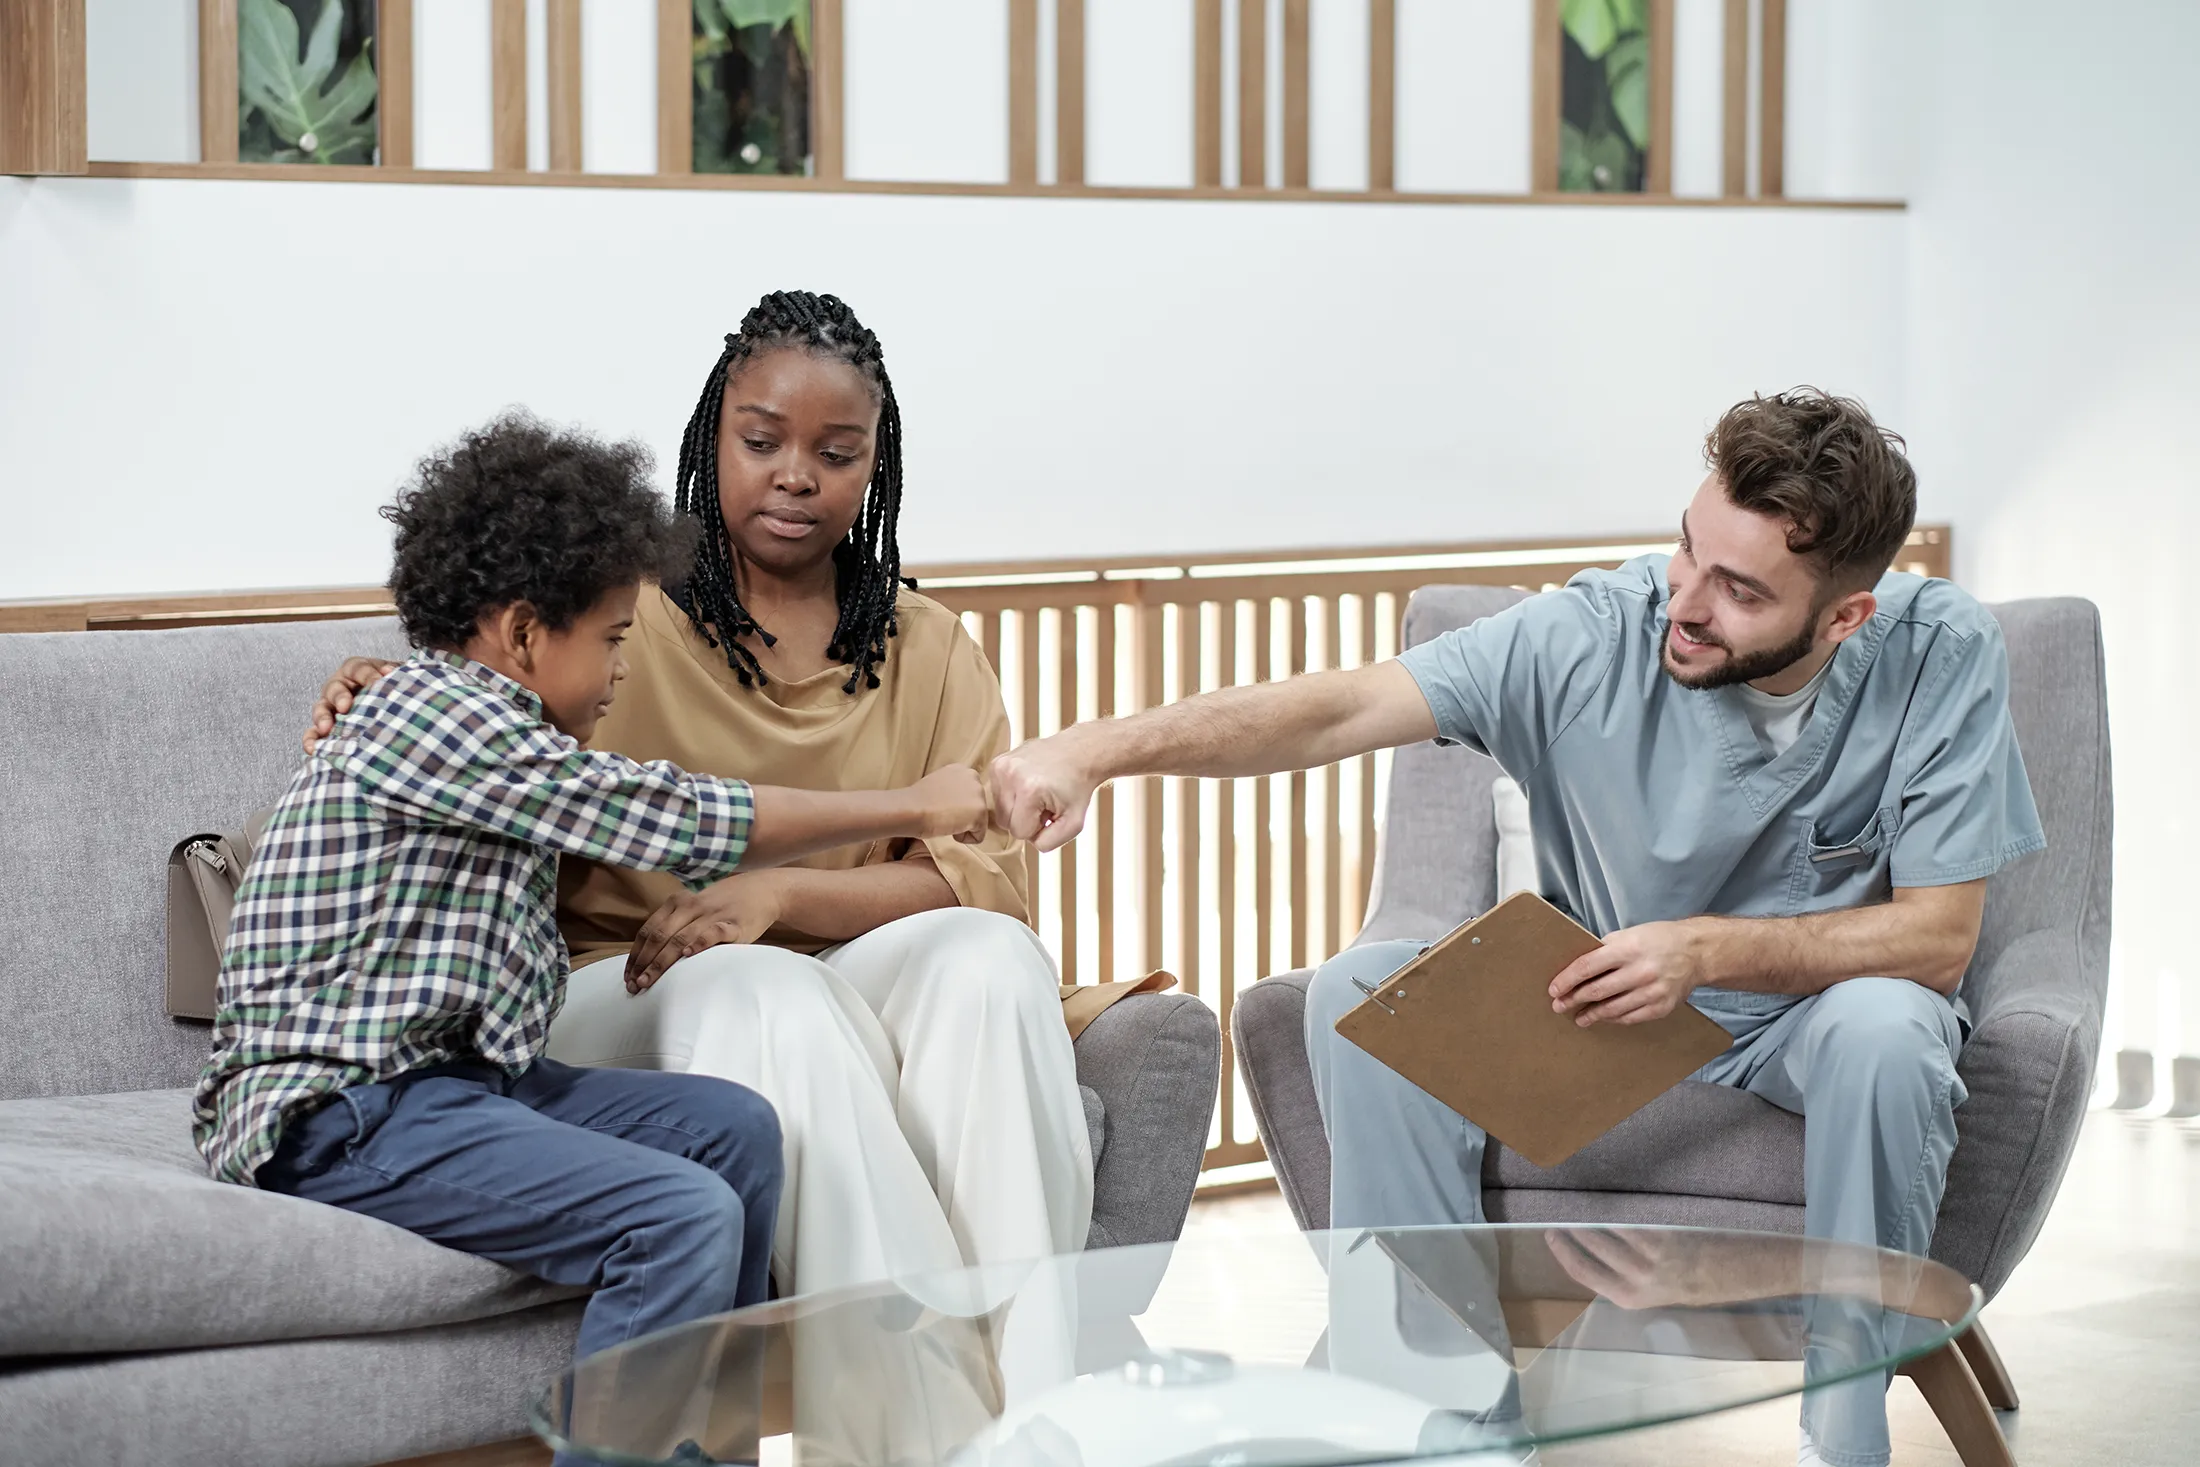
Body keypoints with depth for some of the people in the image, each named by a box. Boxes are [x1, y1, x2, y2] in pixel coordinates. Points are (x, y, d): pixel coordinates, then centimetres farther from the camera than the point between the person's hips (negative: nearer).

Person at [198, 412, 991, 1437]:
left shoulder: (480, 727, 19)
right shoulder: (434, 712, -13)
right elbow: (683, 824, -12)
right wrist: (916, 808, -5)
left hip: (450, 1075, 11)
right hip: (342, 1113, -11)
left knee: (733, 1128, 8)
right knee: (685, 1218, -23)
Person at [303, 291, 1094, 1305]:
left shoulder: (930, 652, 13)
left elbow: (989, 878, -1)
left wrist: (779, 892, -17)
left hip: (855, 979, 2)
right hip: (625, 989, -2)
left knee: (988, 955, -30)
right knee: (767, 996, -36)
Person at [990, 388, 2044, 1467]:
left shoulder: (1939, 658, -20)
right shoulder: (1596, 635, -20)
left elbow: (1938, 936, -18)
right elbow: (1342, 709, -26)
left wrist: (1708, 949, -31)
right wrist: (1101, 749, -39)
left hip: (1820, 992, -2)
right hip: (1599, 1001, 2)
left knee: (1882, 1029, -37)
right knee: (1361, 991, -21)